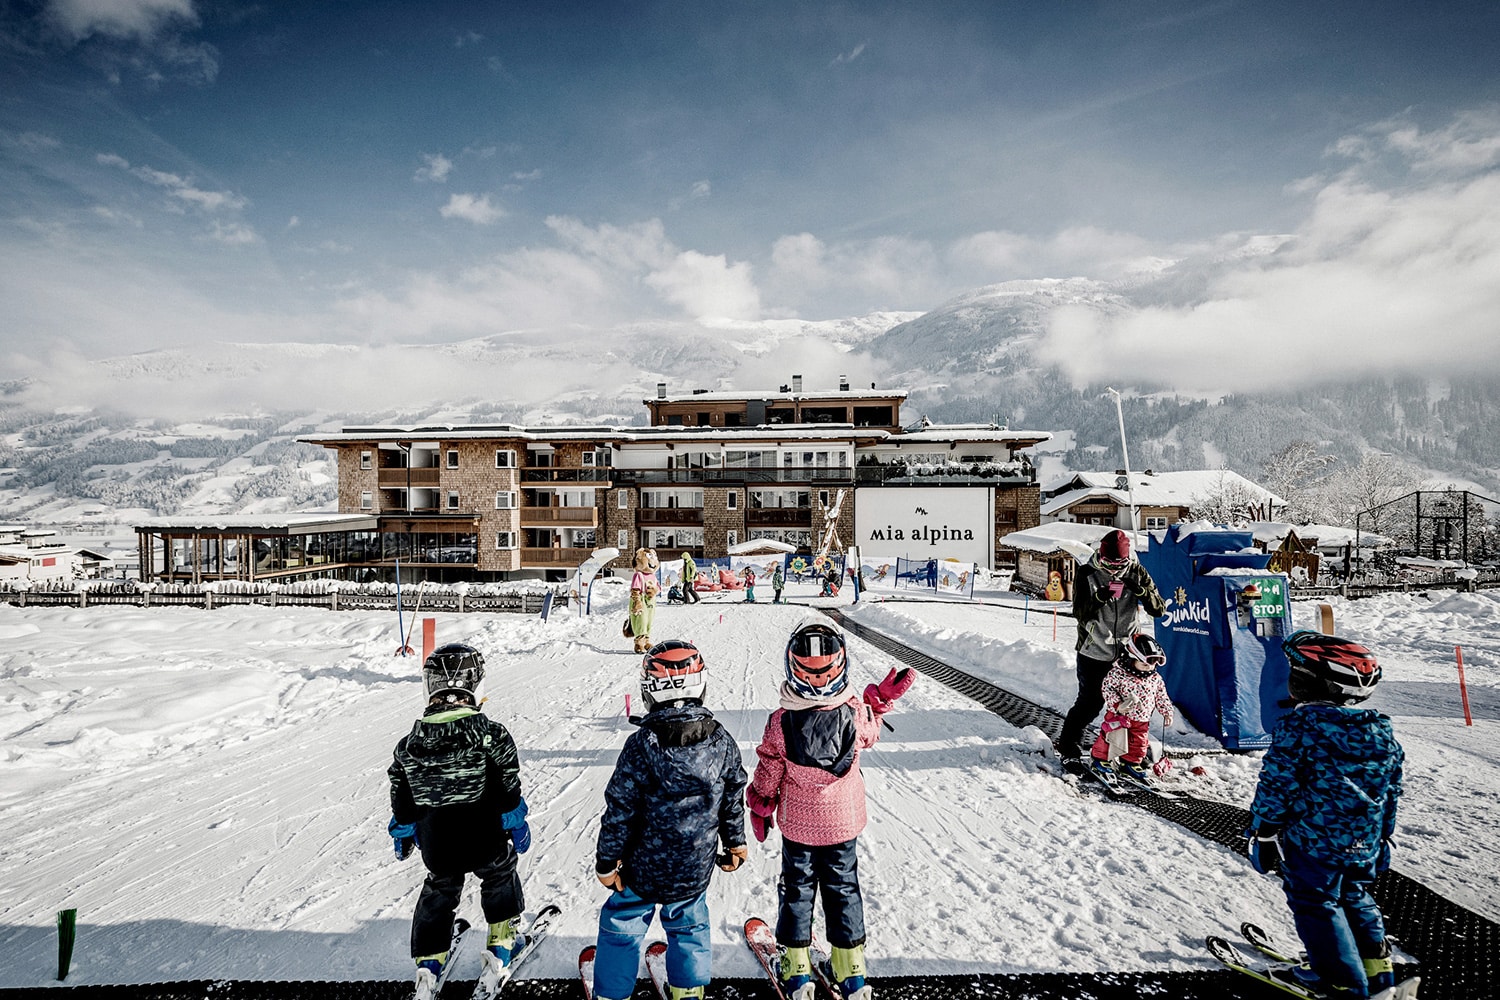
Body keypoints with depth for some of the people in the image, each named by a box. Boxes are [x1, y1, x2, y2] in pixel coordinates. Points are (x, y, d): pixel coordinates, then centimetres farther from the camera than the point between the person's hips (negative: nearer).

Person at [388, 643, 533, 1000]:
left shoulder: (411, 742, -6)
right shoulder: (490, 733, -19)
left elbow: (402, 796, 5)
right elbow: (507, 788, -12)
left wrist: (402, 833, 22)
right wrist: (517, 824, 3)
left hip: (436, 845, 3)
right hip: (485, 840, -2)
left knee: (438, 893, 29)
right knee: (500, 880, 26)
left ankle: (428, 965, 33)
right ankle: (500, 948, 34)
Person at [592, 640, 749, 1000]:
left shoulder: (641, 746, -24)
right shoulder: (722, 742, -12)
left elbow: (620, 811, -17)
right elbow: (733, 799, 0)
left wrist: (607, 861, -3)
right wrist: (735, 842, 16)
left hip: (645, 866, -3)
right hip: (697, 868, 4)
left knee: (621, 928, 19)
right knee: (689, 924, 26)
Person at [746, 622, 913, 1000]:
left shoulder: (781, 721, -25)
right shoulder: (857, 713, -23)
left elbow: (768, 774, -10)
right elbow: (870, 735, 3)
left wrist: (759, 809, 6)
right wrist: (881, 700, 7)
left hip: (797, 825, -1)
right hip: (844, 822, 1)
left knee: (797, 890, 19)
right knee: (843, 889, 20)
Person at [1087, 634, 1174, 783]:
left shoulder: (1155, 678, 1)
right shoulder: (1118, 673, -18)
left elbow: (1161, 697, 13)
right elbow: (1107, 688, -17)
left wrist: (1167, 712, 11)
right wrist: (1117, 704, -26)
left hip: (1141, 720, 5)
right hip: (1119, 715, -5)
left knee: (1138, 743, 14)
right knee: (1111, 737, 1)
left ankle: (1131, 762, 33)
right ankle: (1100, 759, 18)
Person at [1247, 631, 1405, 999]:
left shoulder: (1298, 725, -20)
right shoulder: (1382, 732, 0)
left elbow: (1277, 786, -18)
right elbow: (1393, 791, 11)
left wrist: (1263, 835, -7)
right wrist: (1383, 836, 25)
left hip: (1313, 842, -7)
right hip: (1365, 845, 7)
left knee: (1314, 902, 9)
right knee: (1354, 898, 26)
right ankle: (1376, 968, 34)